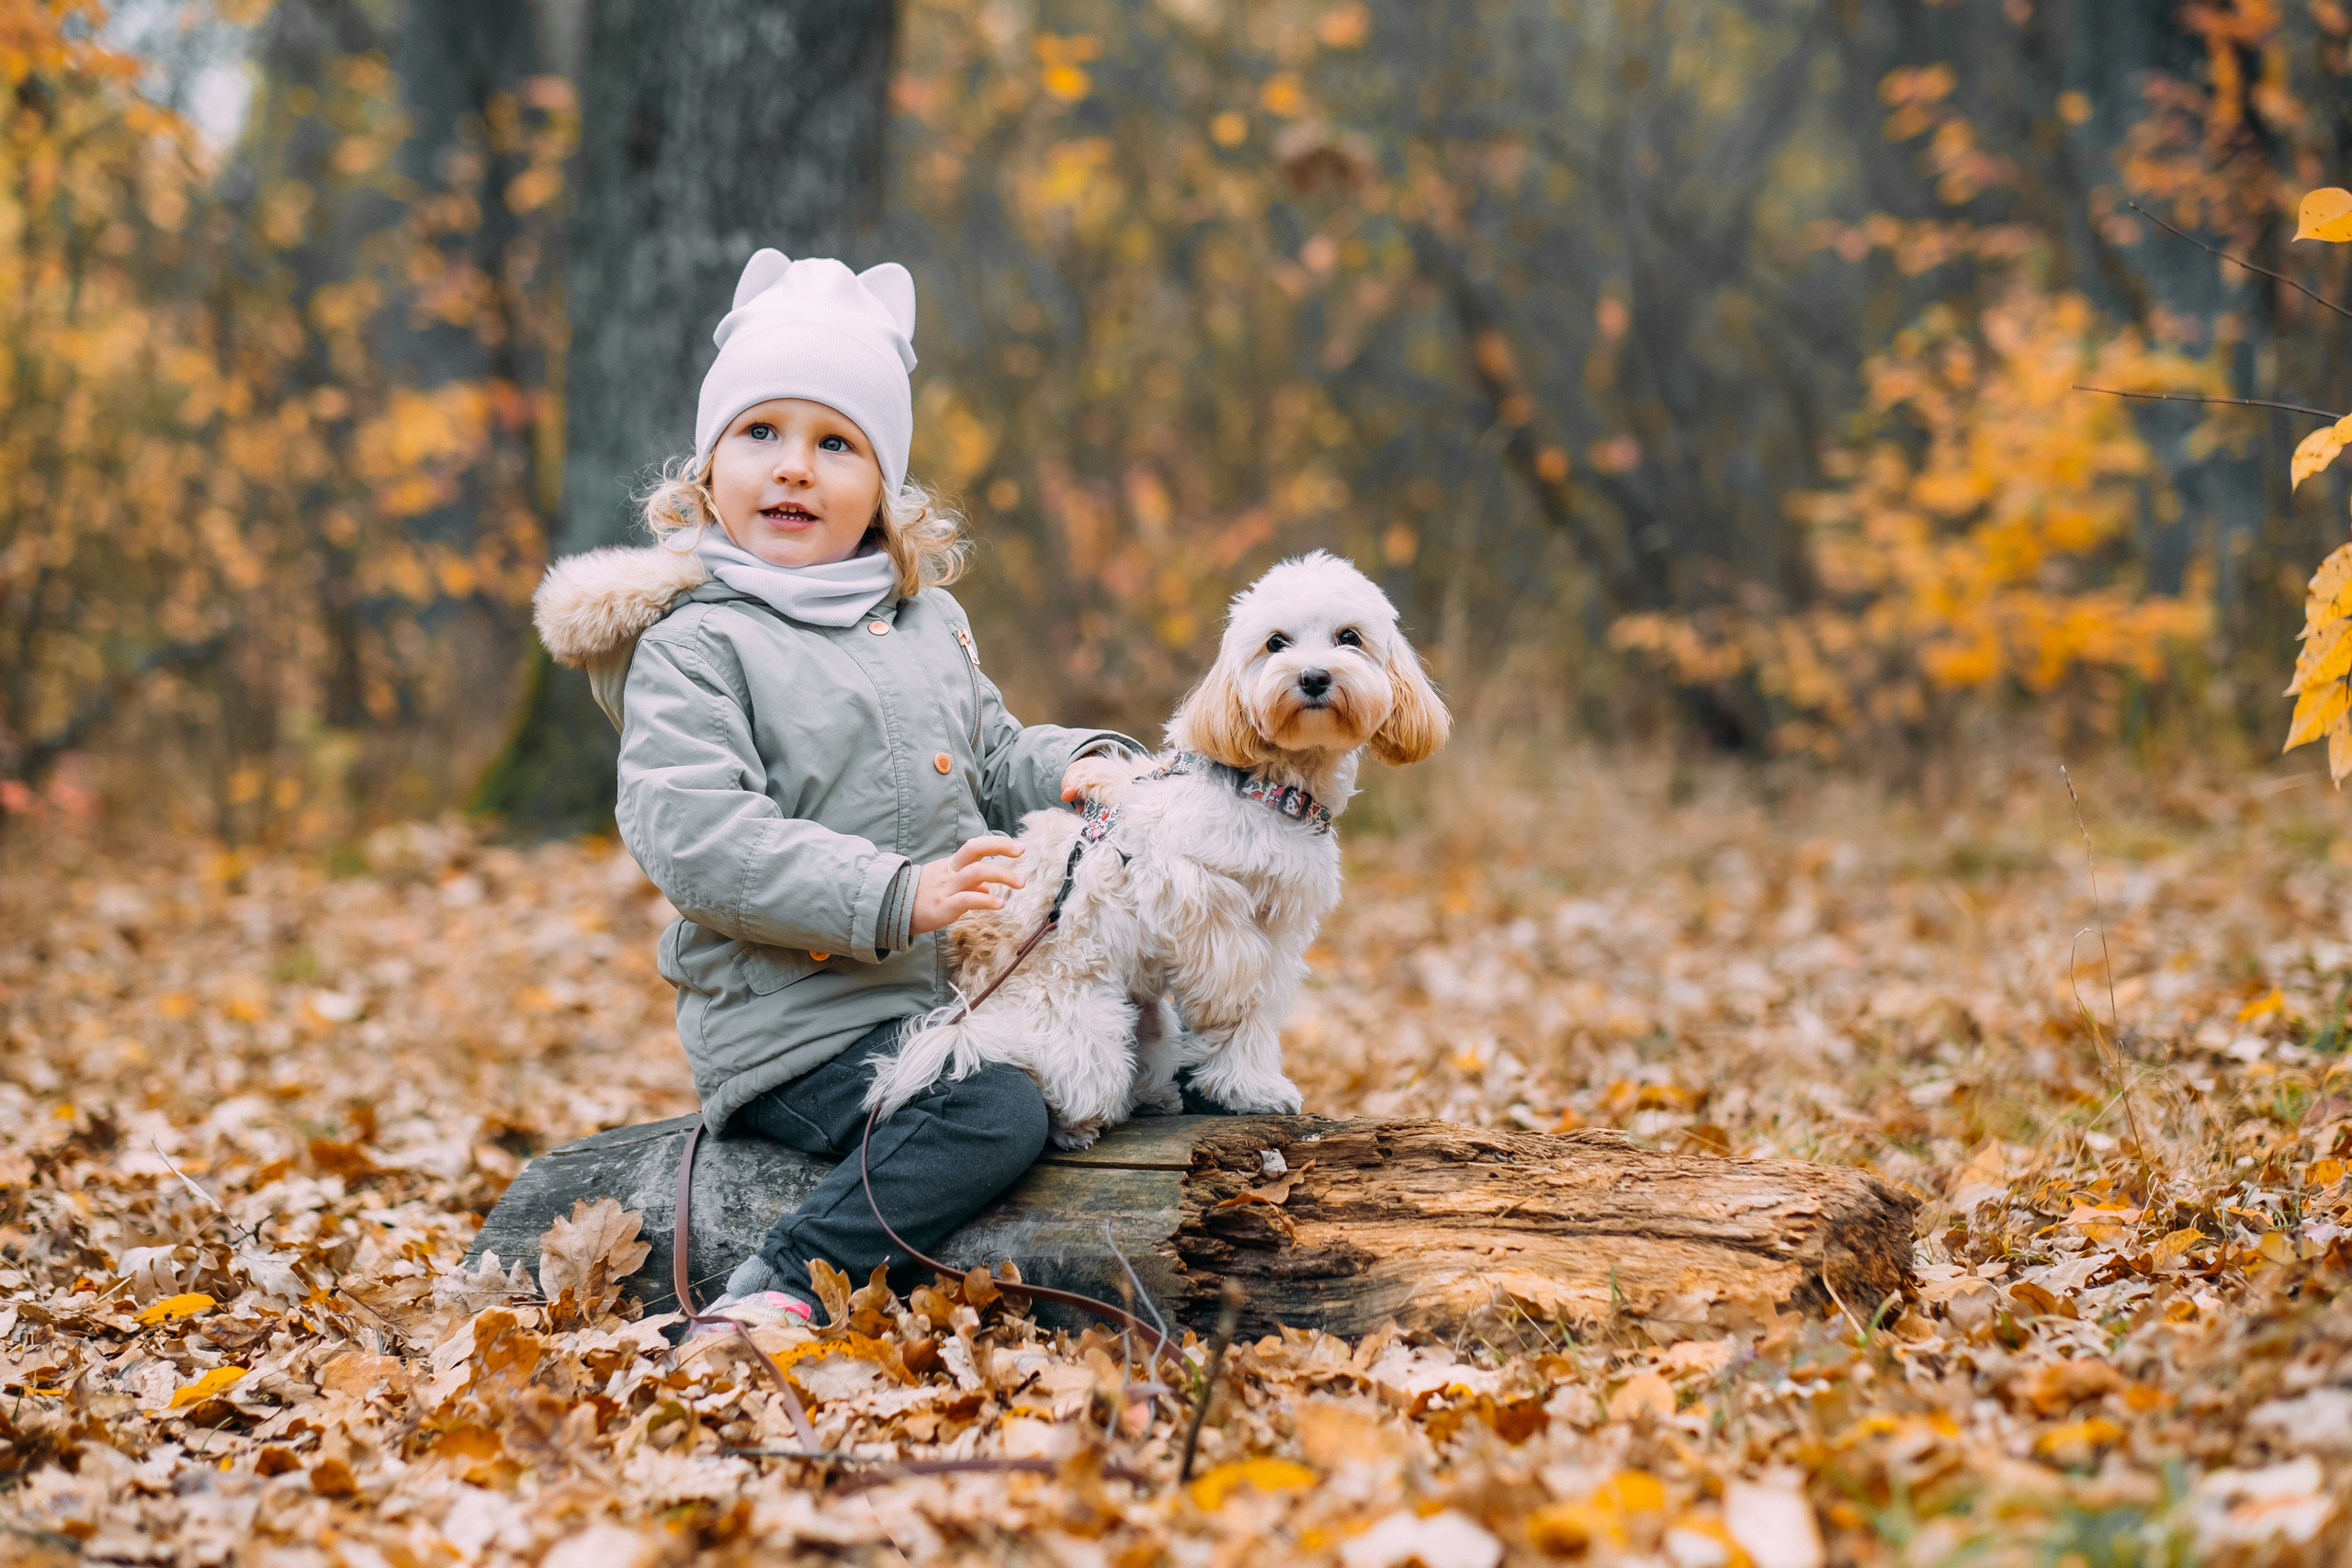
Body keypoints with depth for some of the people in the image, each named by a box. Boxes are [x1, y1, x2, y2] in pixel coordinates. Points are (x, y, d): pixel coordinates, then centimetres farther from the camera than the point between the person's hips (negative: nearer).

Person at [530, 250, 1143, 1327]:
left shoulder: (928, 624, 16)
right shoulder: (692, 644, -9)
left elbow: (991, 760, 27)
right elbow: (693, 837, -20)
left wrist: (1075, 766, 3)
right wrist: (891, 896, -28)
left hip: (943, 995, 8)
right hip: (789, 1023, -8)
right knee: (999, 1115, -27)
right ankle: (779, 1293, -24)